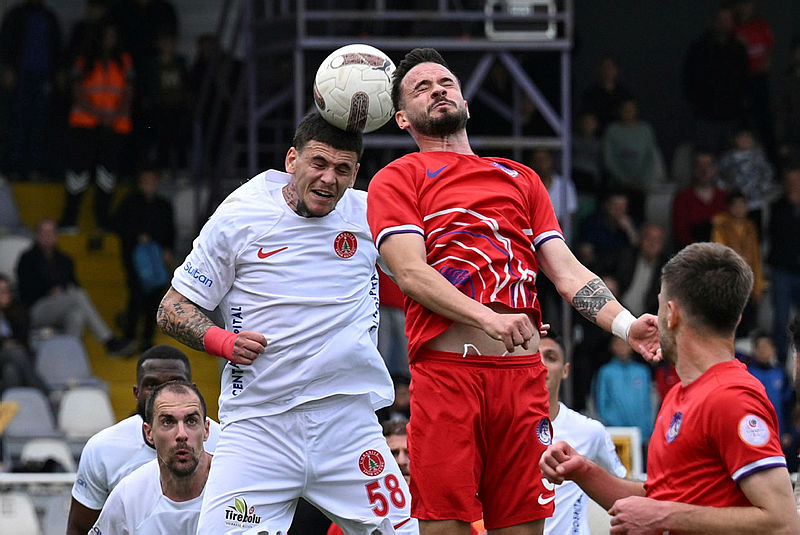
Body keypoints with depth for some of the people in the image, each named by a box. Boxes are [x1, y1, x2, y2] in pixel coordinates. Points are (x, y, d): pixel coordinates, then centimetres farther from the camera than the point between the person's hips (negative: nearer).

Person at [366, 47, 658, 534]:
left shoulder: (521, 179, 25)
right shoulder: (396, 180, 9)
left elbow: (566, 270, 17)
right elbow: (412, 273, -5)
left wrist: (626, 325, -2)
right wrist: (487, 317, -21)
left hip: (523, 371, 4)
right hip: (446, 370, -4)